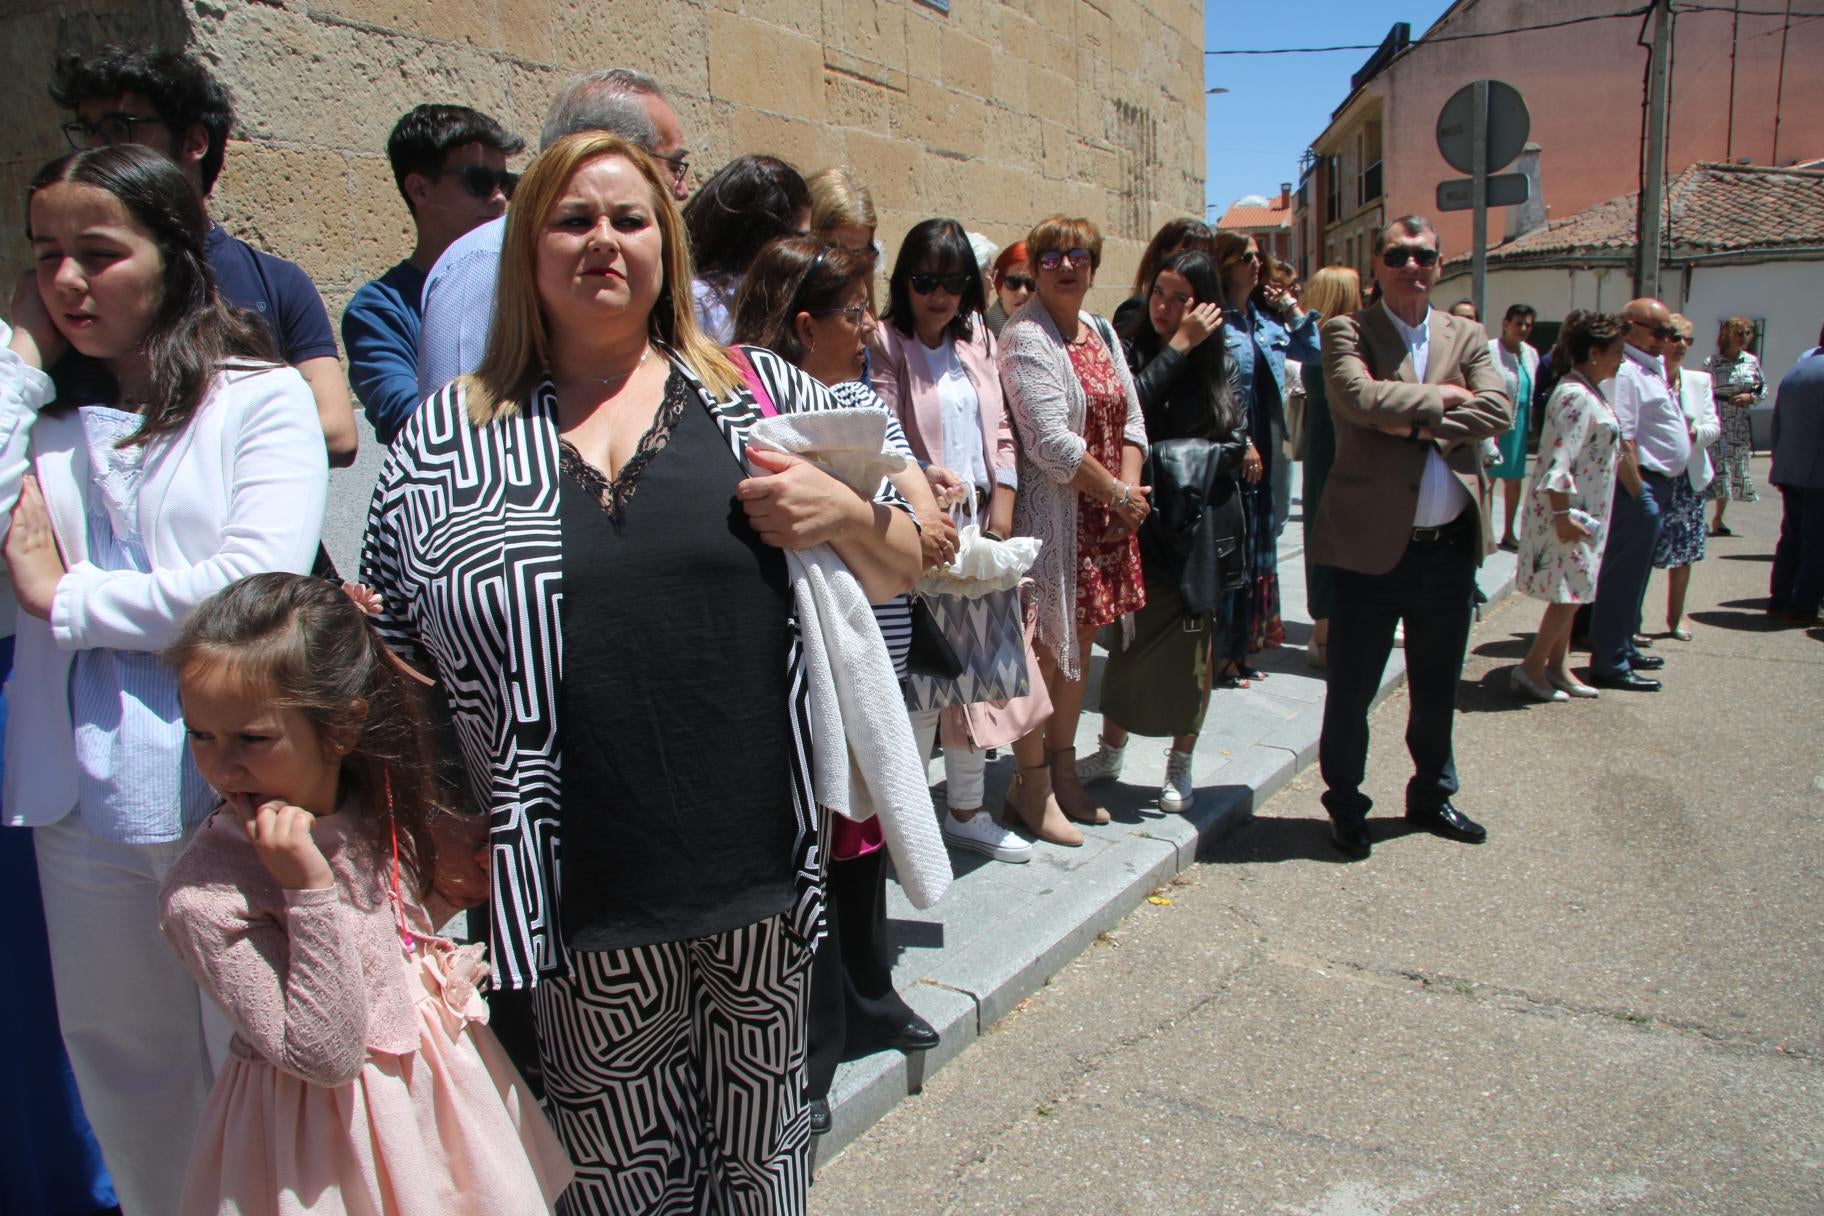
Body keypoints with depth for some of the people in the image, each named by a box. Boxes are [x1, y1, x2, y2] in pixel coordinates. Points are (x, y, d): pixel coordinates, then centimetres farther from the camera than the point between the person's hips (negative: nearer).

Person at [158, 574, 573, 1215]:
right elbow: (324, 1056, -24)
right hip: (330, 1141, -5)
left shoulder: (382, 807, -7)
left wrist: (450, 891, -7)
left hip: (437, 1083, 6)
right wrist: (310, 890, -31)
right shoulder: (201, 895, -23)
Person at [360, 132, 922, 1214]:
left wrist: (843, 516, -12)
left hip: (760, 876, 0)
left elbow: (899, 571, 10)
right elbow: (392, 651, 9)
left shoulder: (766, 392, 5)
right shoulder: (447, 436, 6)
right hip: (576, 892, 0)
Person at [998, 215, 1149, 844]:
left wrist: (1128, 490, -4)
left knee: (1079, 641, 13)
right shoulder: (1024, 338, -10)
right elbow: (1051, 442, -18)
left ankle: (1063, 773, 26)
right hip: (1051, 514, -8)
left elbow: (1130, 420, 12)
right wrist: (1117, 493, -11)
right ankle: (1031, 787, 10)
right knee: (1043, 647, -2)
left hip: (1106, 513, 8)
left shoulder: (1102, 332, 15)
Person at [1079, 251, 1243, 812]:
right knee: (1131, 636, 5)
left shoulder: (1223, 368, 5)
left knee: (1195, 644, 6)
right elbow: (1131, 410, -19)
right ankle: (1110, 751, 23)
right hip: (1142, 519, -1)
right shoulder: (1130, 350, 1)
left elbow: (1233, 449, 1)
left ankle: (1181, 765, 20)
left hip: (1203, 522, 1)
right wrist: (1179, 346, -14)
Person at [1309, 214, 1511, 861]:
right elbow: (1361, 398, -21)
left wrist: (1421, 423, -16)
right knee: (1352, 688, 5)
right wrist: (1443, 397, -10)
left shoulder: (1467, 336, 11)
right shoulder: (1347, 331, -1)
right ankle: (1345, 803, 24)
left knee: (1437, 687, 18)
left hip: (1450, 545, 5)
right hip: (1373, 541, -4)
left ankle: (1432, 794, 36)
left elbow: (1499, 411, -5)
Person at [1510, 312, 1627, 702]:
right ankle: (1531, 668, 2)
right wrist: (1563, 516, -26)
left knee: (1570, 595, 14)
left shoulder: (1587, 394, 14)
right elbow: (1558, 463, -25)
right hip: (1568, 511, -10)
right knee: (1569, 593, -5)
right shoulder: (1576, 397, -18)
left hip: (1583, 512, 10)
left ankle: (1556, 668, 21)